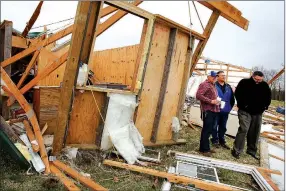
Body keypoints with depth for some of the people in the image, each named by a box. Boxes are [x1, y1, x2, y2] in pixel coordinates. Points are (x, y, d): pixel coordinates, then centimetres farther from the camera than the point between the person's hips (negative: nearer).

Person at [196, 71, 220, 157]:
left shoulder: (213, 86, 24)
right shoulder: (204, 84, -6)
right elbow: (198, 95, -18)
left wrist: (216, 101, 10)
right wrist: (211, 101, -18)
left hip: (214, 110, 9)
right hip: (208, 110, -9)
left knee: (209, 130, 12)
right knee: (206, 130, -7)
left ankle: (206, 148, 20)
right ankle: (204, 149, -1)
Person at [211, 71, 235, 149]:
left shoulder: (228, 87, 11)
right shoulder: (214, 85, -8)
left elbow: (232, 98, 14)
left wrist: (230, 107, 9)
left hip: (225, 111, 6)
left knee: (223, 127, 14)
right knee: (215, 126, 4)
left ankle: (222, 141, 26)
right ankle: (215, 140, 17)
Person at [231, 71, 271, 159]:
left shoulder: (265, 85, 5)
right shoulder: (244, 82, -6)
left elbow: (268, 97, 15)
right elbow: (237, 93, -9)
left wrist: (264, 106, 3)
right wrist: (242, 105, -14)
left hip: (258, 113, 5)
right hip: (245, 111, -5)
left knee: (255, 132, 9)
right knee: (243, 130, -12)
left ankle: (252, 150, 24)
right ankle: (236, 150, -6)